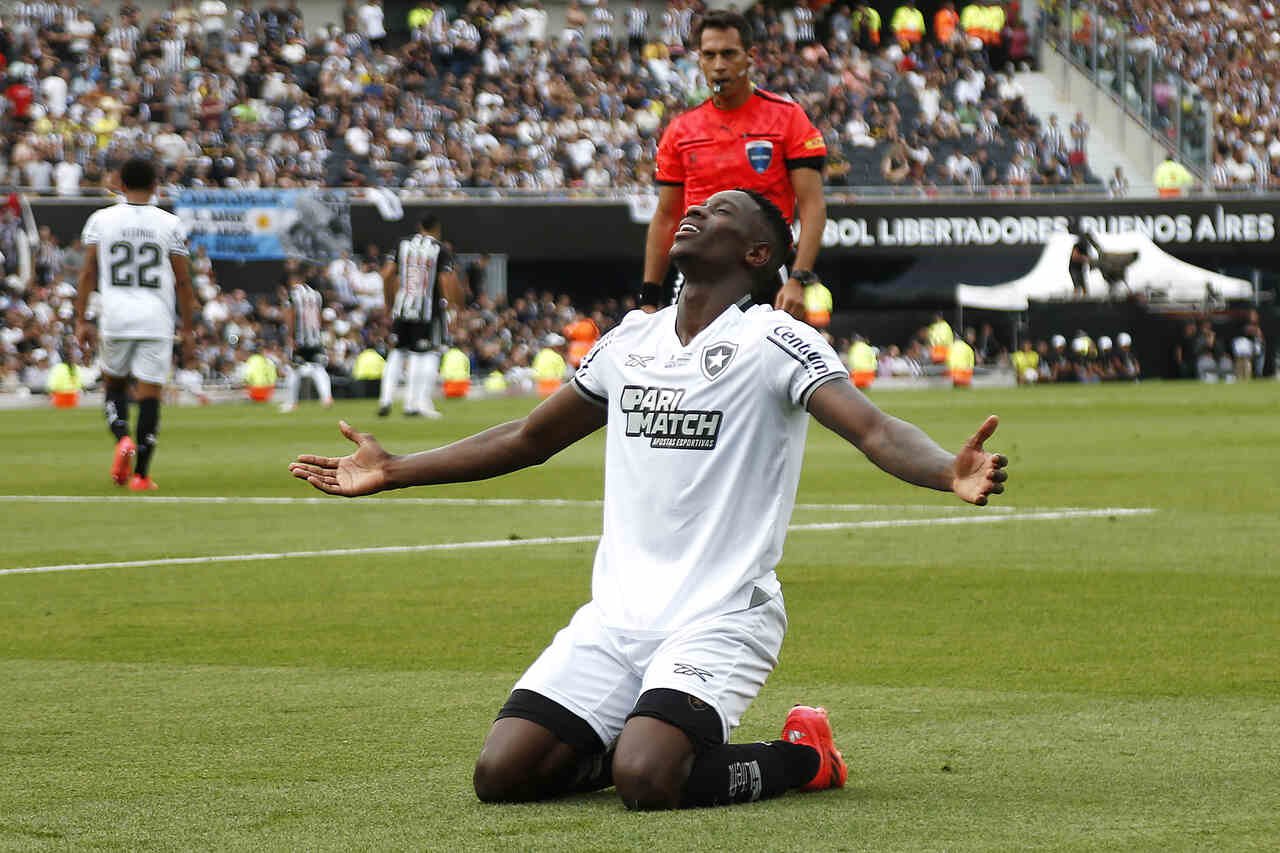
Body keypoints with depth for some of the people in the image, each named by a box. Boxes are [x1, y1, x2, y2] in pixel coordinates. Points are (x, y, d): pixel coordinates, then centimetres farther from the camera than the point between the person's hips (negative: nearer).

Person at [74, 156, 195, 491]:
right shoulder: (170, 225, 2)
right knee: (149, 394, 1)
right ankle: (140, 474, -2)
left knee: (114, 382, 20)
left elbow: (88, 272, 0)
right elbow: (183, 281, 3)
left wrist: (81, 319, 5)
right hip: (156, 318, -1)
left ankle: (122, 438, -7)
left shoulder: (101, 220, 2)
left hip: (115, 316, 1)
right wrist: (188, 330, 9)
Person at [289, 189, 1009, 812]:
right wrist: (393, 472, 27)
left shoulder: (774, 341, -6)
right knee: (503, 774, -11)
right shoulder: (630, 340, 13)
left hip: (721, 619, -6)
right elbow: (530, 440, 27)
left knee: (648, 781, -29)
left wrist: (951, 474, -42)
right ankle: (651, 738, 15)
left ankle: (803, 757, 0)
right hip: (616, 615, 6)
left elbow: (875, 430, -21)